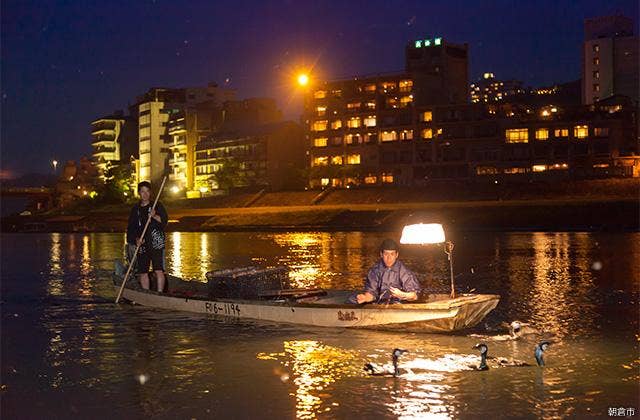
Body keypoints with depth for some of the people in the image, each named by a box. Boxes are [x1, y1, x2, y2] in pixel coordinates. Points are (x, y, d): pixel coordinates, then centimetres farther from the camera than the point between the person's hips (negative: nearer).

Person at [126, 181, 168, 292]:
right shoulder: (135, 209, 14)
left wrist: (154, 216, -23)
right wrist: (136, 239, -3)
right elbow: (130, 228, 14)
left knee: (159, 270, -12)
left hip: (156, 243, -4)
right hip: (142, 245, 4)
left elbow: (164, 220, -5)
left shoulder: (157, 206, 5)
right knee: (143, 272, 5)